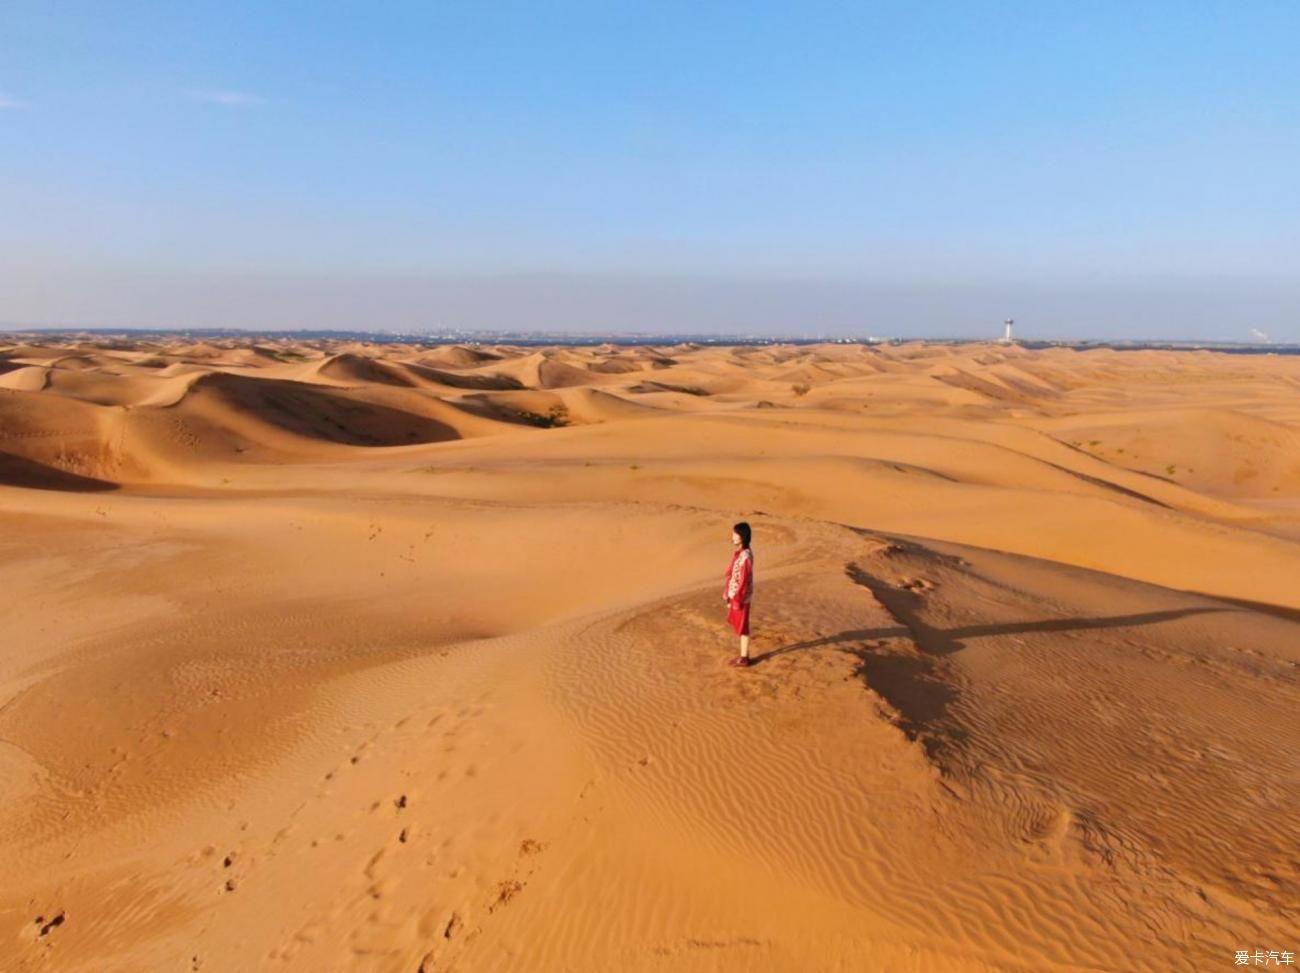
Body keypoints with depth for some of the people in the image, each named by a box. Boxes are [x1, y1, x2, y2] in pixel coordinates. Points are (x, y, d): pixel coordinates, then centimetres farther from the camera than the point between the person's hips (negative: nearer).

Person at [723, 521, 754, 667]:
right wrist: (727, 592, 16)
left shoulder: (745, 556, -24)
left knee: (742, 627, 3)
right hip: (735, 595, 9)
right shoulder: (738, 552, 5)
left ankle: (744, 659, 16)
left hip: (741, 597, -9)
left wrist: (737, 600, -19)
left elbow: (744, 580, -22)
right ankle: (743, 655, 30)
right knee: (737, 625, 18)